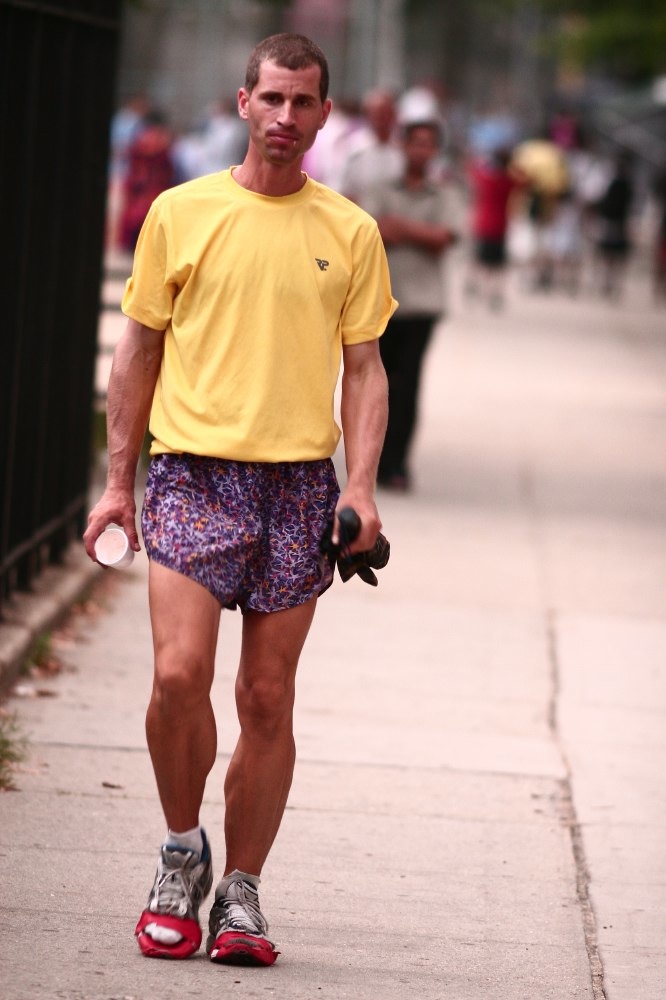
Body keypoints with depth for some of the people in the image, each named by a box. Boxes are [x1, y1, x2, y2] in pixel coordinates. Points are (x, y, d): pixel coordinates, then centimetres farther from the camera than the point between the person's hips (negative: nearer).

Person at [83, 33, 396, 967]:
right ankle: (181, 852, 8)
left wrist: (361, 488, -4)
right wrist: (119, 480, 5)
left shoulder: (351, 233, 7)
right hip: (195, 471, -1)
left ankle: (240, 893, 12)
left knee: (268, 699, 2)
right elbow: (141, 349, 9)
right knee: (179, 675, -15)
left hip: (300, 480, 1)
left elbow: (364, 367, 8)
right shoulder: (181, 213, 5)